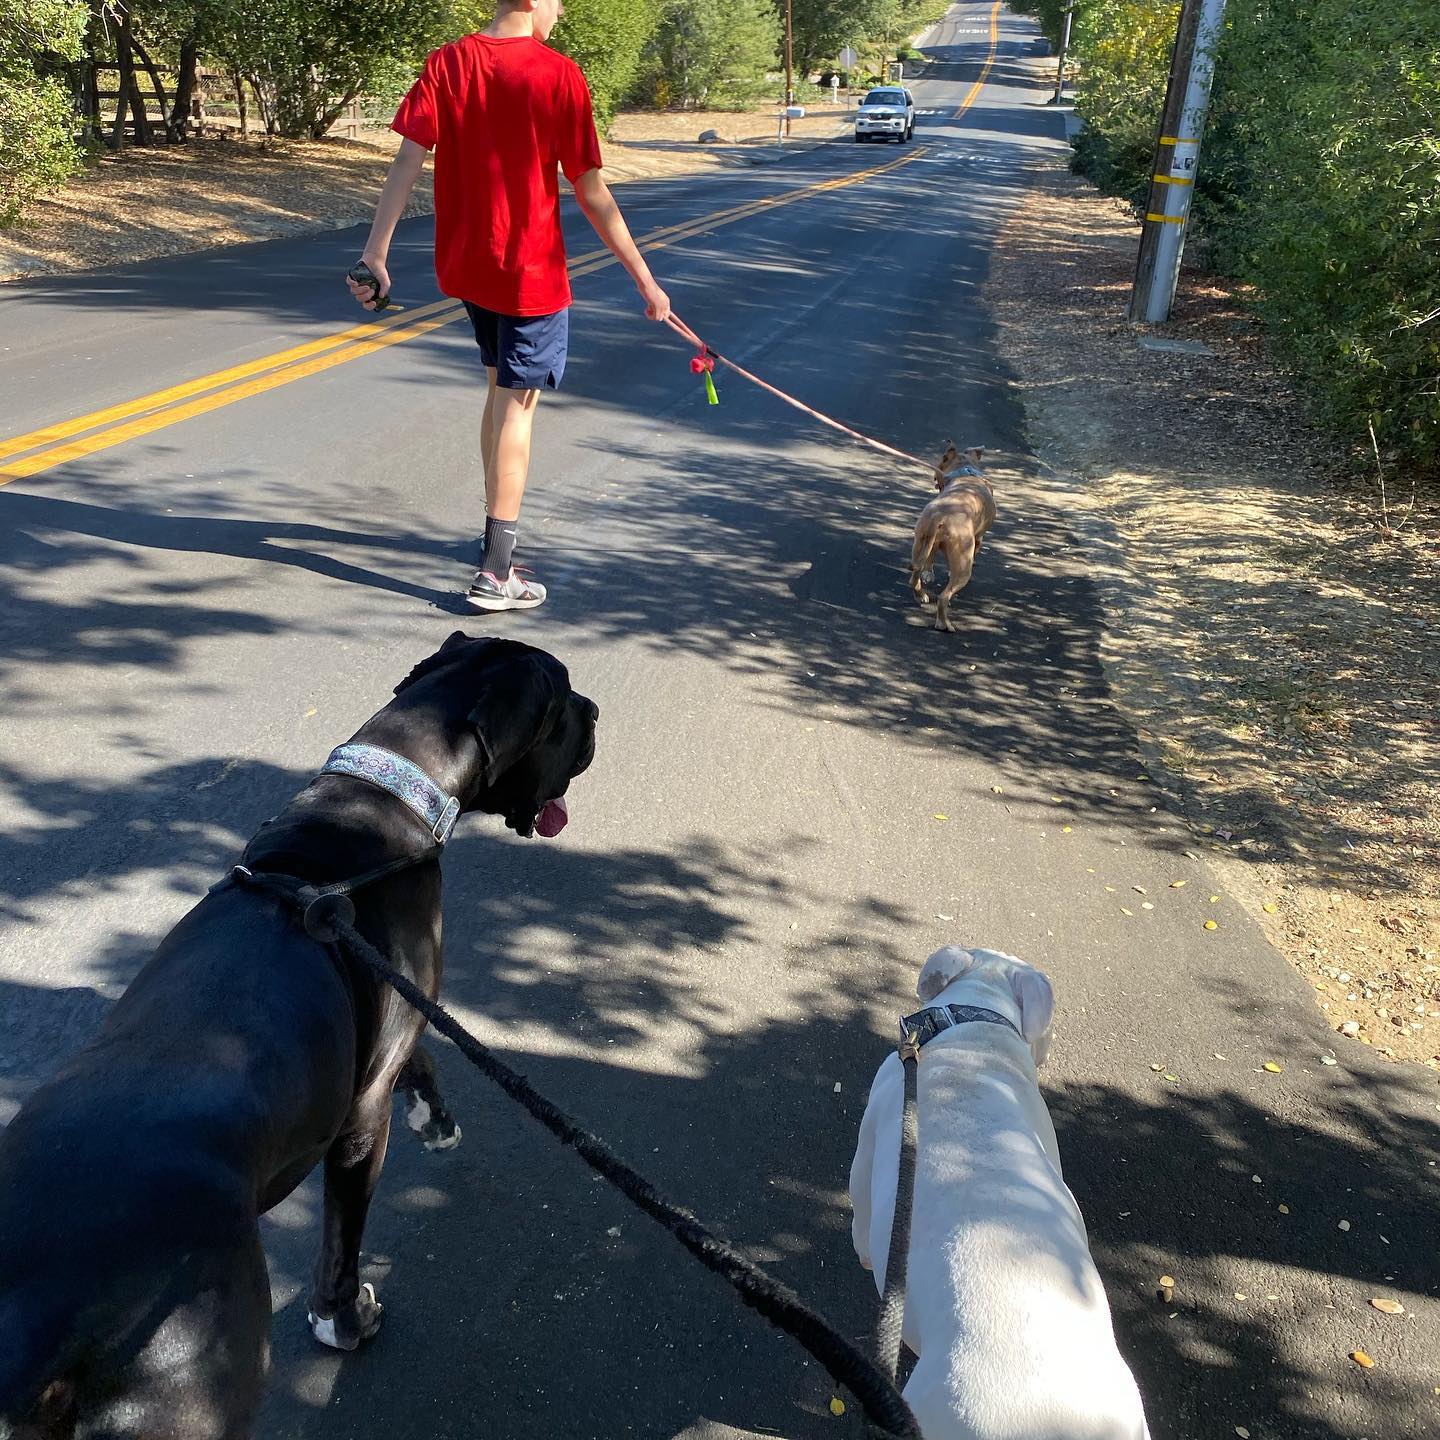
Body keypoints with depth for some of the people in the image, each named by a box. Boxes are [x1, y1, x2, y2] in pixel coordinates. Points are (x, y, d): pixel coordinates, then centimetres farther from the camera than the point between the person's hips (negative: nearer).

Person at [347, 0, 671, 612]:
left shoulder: (446, 63, 1)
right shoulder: (558, 75, -12)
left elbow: (407, 161, -7)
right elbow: (591, 194, -12)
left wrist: (375, 253, -8)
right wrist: (645, 280, -6)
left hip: (466, 264, 5)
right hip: (531, 270, -5)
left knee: (500, 389, 22)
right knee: (517, 406, 0)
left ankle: (499, 533, 32)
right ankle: (495, 573, 1)